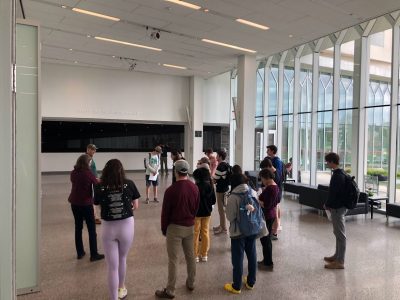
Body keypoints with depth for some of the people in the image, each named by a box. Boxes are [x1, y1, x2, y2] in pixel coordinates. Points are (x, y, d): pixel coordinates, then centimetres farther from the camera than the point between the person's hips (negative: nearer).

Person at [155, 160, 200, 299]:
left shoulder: (171, 190, -19)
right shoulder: (195, 188, -3)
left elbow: (165, 212, -11)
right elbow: (196, 208, 7)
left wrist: (164, 229, 4)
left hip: (175, 227, -5)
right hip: (190, 226, 6)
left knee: (173, 260, 3)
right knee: (190, 256, 19)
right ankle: (190, 283, 34)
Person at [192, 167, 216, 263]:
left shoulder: (195, 187, -20)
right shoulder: (210, 186, -6)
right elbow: (213, 201, 2)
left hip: (197, 213, -4)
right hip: (207, 213, 4)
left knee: (195, 234, 8)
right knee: (205, 233, 15)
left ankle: (195, 255, 15)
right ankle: (204, 255, 23)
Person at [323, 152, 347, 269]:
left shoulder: (337, 175, -21)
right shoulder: (340, 173, 11)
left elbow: (333, 193, -22)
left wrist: (327, 204, -8)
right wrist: (329, 204, 15)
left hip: (337, 207, -10)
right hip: (339, 206, 10)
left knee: (340, 234, -3)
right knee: (338, 232, 18)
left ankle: (340, 261, 4)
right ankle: (337, 255, 30)